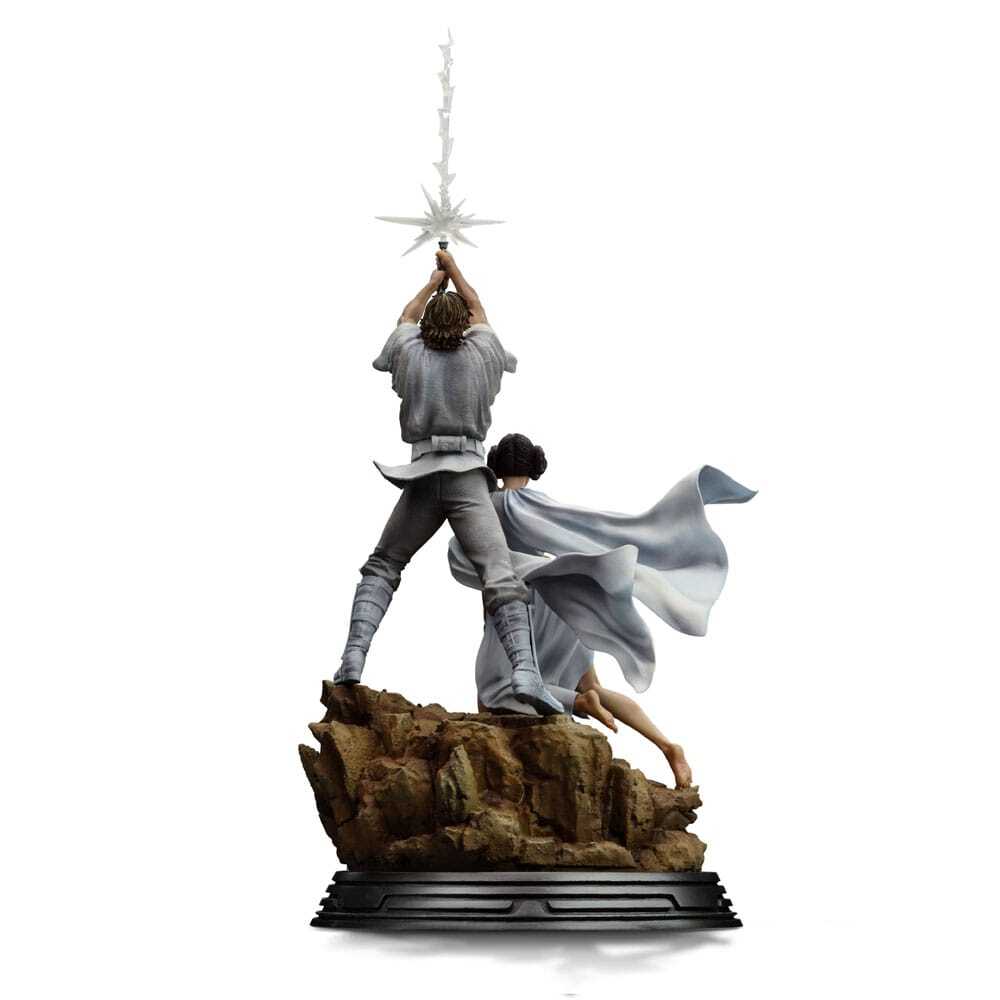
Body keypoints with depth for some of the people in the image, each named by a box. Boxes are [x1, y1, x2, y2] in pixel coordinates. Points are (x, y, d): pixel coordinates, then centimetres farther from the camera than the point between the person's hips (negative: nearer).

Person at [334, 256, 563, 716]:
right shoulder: (480, 352, 10)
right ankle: (524, 672, -31)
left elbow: (408, 315, 34)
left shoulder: (410, 353, 11)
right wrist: (453, 269, 46)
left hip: (421, 477, 2)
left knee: (380, 568, 16)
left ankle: (353, 657, -3)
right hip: (468, 477, -1)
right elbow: (478, 310, 31)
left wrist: (433, 281, 50)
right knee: (501, 578, -13)